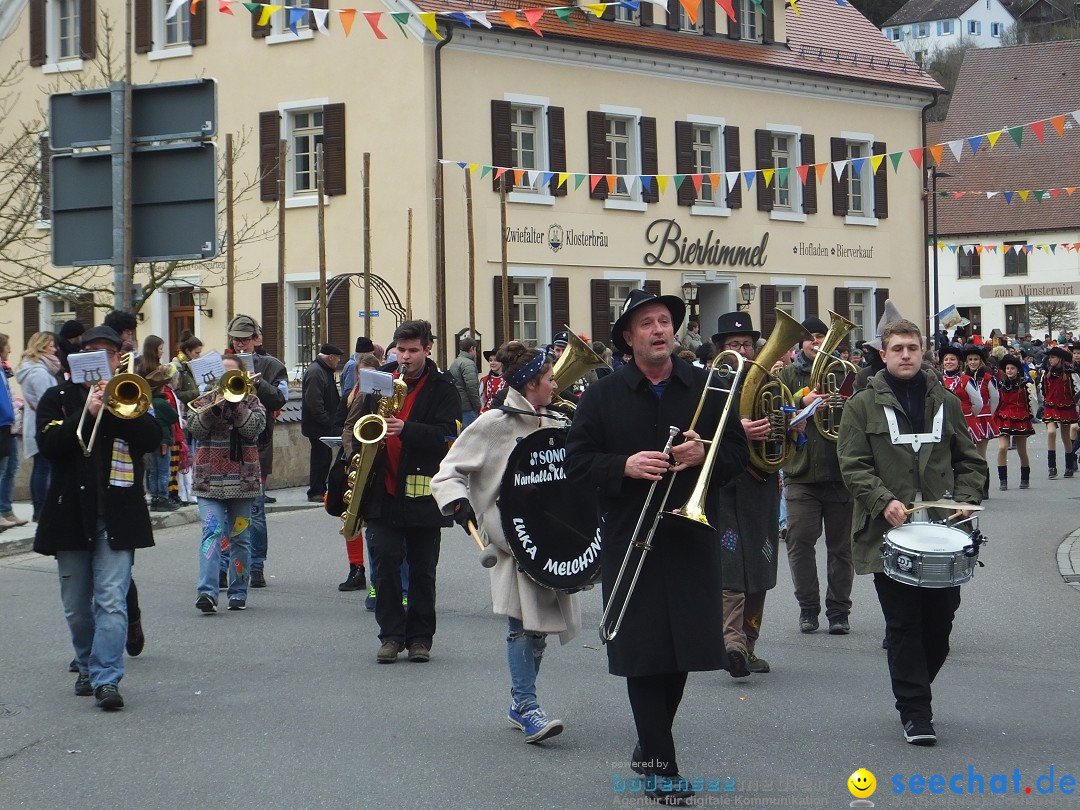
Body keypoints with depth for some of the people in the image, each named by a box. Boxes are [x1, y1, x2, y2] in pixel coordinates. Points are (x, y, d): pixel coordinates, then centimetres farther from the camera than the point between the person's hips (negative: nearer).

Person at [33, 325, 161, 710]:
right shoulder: (58, 398, 8)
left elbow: (152, 439, -7)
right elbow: (48, 443, -9)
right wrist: (87, 413, -17)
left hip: (117, 516, -1)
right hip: (70, 514, 2)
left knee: (112, 600, -12)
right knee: (77, 605, 10)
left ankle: (106, 679, -14)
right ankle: (87, 667, 29)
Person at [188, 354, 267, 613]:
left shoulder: (251, 401, 8)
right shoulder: (203, 399, 10)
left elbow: (254, 428, -9)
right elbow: (195, 428, -6)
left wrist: (235, 403, -14)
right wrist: (214, 406, -17)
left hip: (242, 480, 1)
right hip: (209, 481, -1)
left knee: (240, 537, 8)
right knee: (212, 533, -15)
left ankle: (238, 592, 17)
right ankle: (207, 592, -24)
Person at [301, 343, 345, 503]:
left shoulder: (325, 371, 17)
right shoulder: (315, 372, -16)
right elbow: (314, 402, -24)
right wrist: (327, 421, -22)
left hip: (324, 426, 10)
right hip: (317, 426, -10)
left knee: (325, 458, 13)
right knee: (320, 458, -6)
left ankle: (321, 490, 19)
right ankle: (315, 492, -1)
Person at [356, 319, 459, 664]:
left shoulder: (442, 388, -1)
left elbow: (446, 435, -13)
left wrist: (406, 429, -26)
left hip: (422, 490, -3)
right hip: (383, 489, 3)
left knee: (422, 568, 5)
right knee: (384, 560, -4)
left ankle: (420, 637, 14)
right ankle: (391, 634, 3)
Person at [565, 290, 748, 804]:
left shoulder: (707, 387, 7)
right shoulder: (602, 396, 3)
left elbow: (738, 452, 8)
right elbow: (577, 460, 0)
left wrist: (704, 455, -13)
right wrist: (624, 466, -17)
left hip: (692, 540, 2)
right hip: (630, 543, -2)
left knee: (682, 651, 7)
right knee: (644, 653, -3)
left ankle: (650, 744, 28)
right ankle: (661, 766, 3)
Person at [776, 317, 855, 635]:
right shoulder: (787, 376, 10)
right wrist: (802, 403, -18)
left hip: (841, 472, 0)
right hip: (801, 474, 0)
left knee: (841, 545, 4)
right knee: (800, 541, -4)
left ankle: (838, 610, 12)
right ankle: (808, 607, 9)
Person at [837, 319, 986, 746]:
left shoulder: (946, 404, 12)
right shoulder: (862, 406, 2)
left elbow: (970, 461, 15)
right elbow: (853, 465, -4)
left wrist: (966, 500, -3)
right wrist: (884, 502, -19)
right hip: (889, 532, -3)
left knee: (940, 622, 6)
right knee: (904, 625, -1)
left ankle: (915, 691, 28)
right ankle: (915, 712, 4)